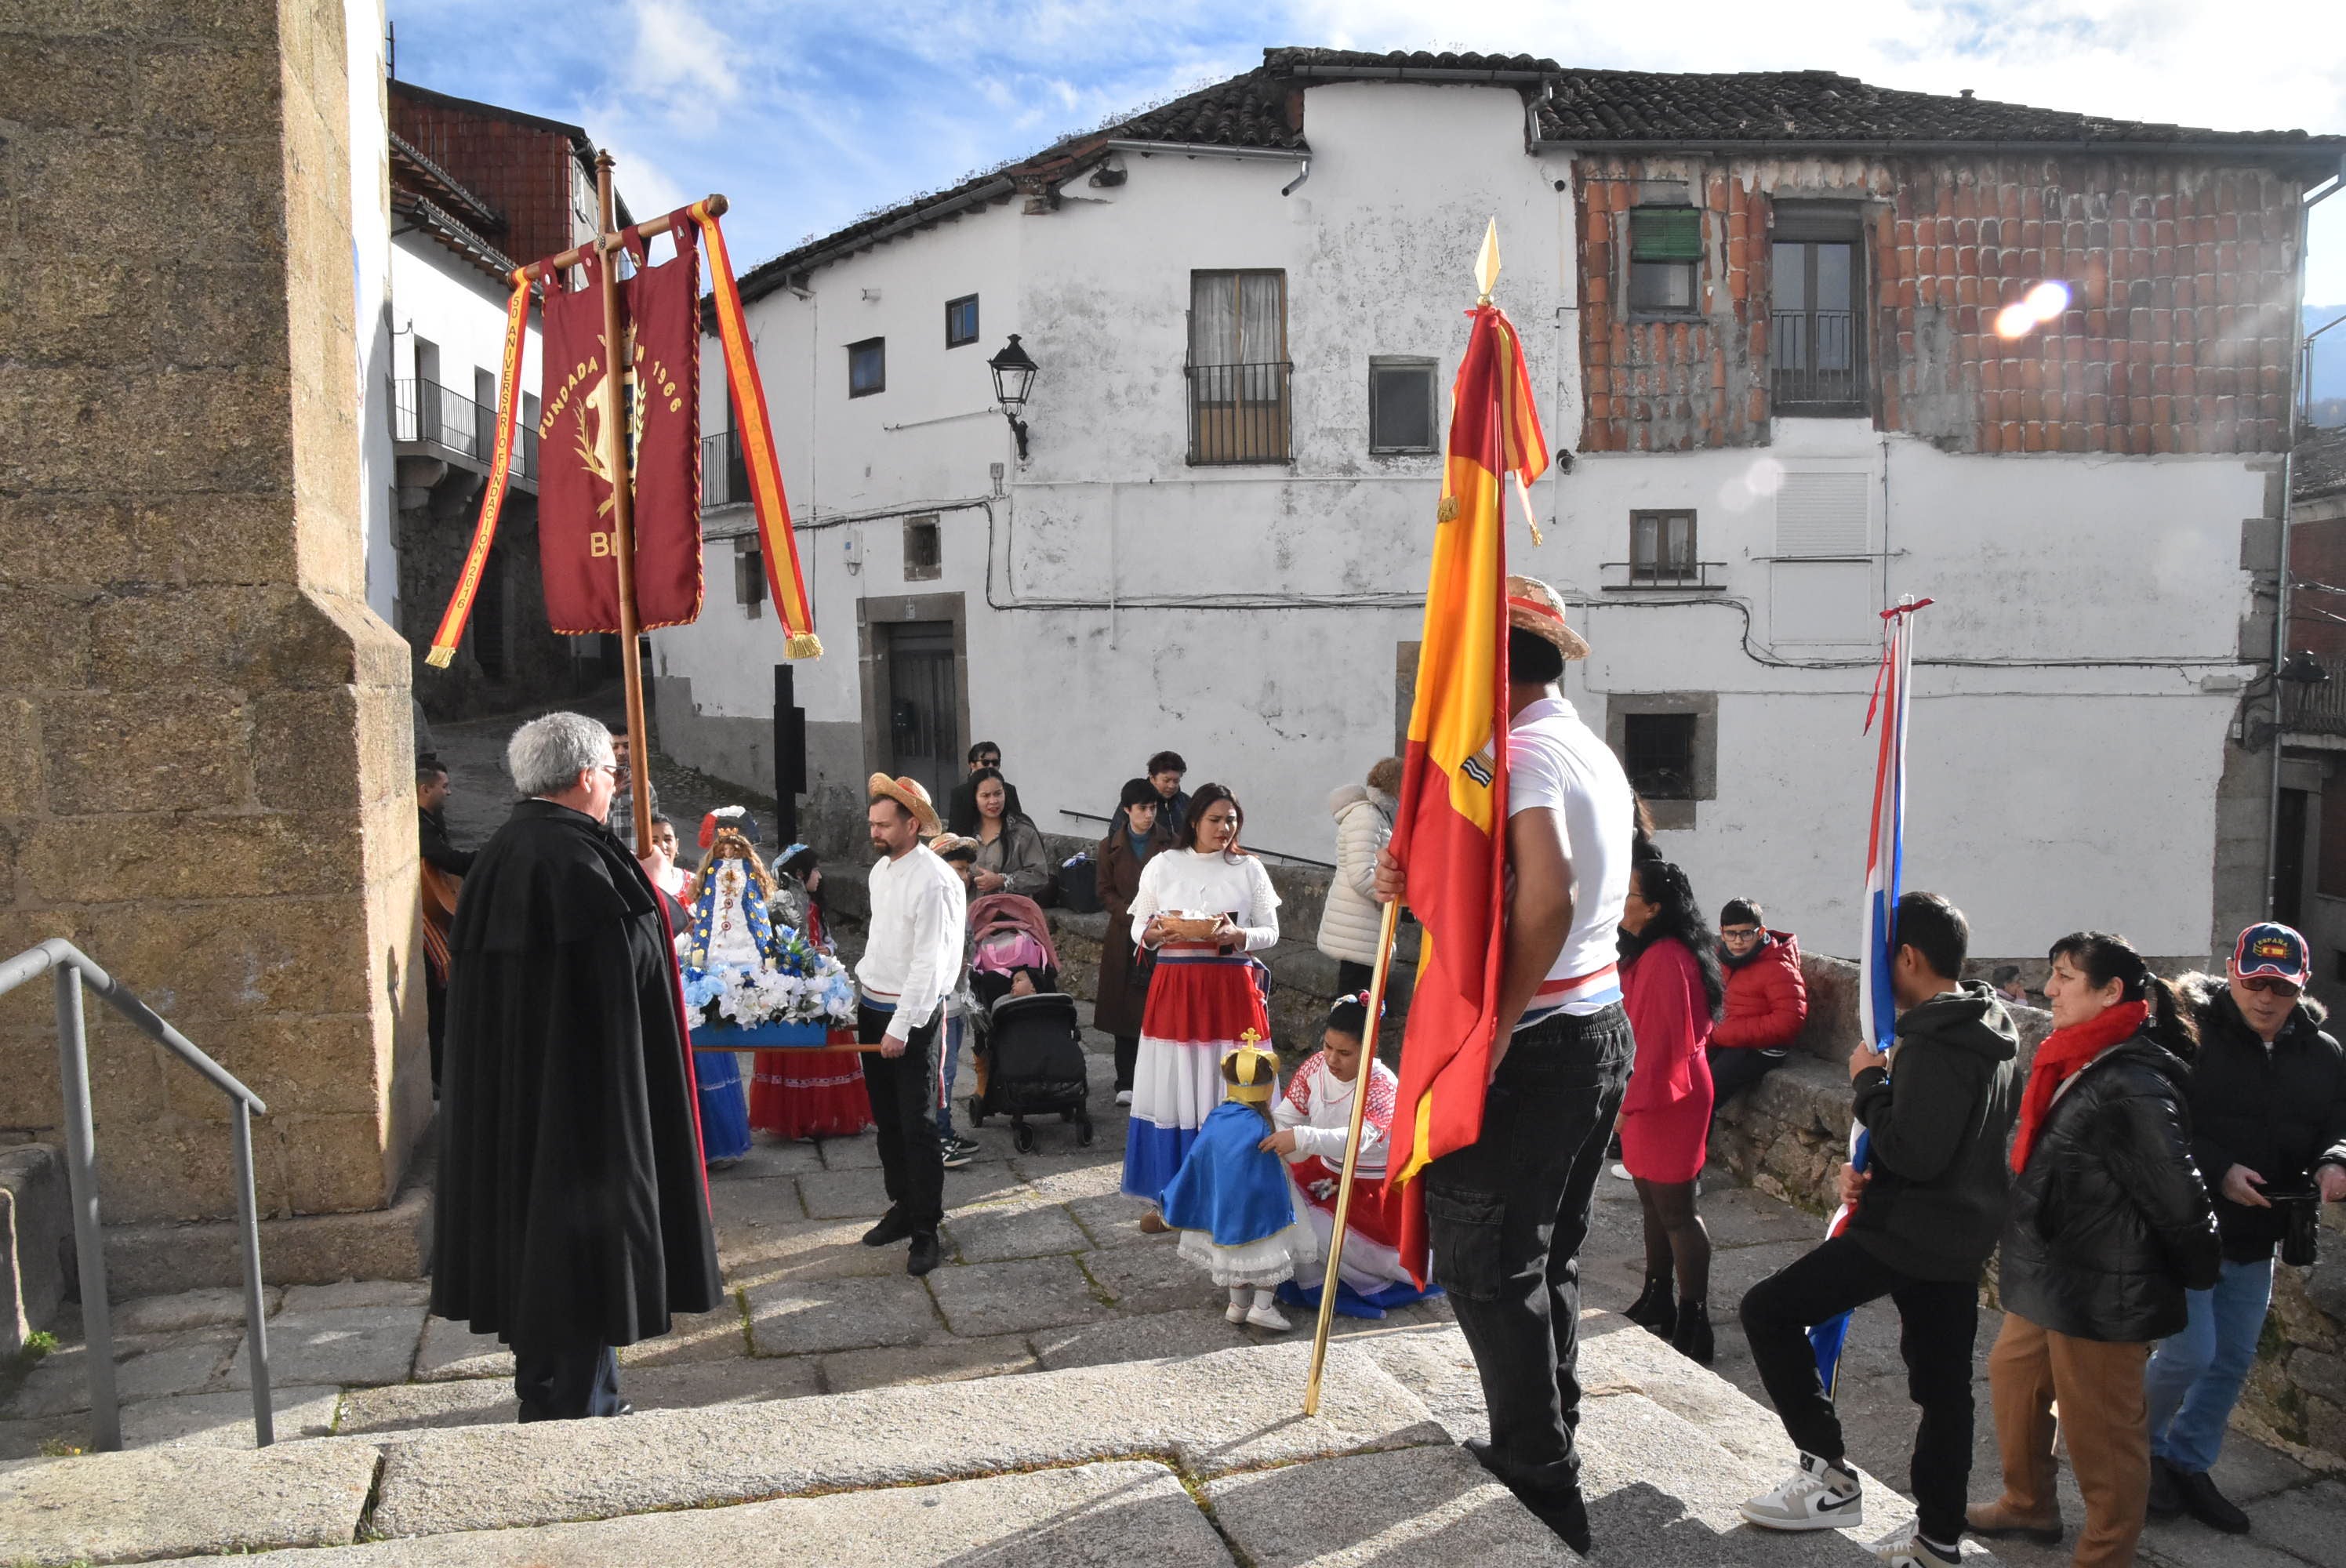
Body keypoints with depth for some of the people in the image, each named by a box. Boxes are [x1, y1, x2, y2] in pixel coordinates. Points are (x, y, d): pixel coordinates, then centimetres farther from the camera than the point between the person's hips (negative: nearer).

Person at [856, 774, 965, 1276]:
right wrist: (859, 994, 15)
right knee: (886, 1117, 17)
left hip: (911, 1015, -8)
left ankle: (926, 1230, 7)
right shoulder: (881, 870, 8)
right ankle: (902, 1206, 31)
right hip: (872, 1007, 8)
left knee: (918, 1125, -3)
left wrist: (901, 1028, -22)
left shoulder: (933, 881, -19)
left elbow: (929, 962, -21)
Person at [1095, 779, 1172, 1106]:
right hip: (1124, 938, 1)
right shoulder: (1110, 847, 6)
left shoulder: (1170, 844, 3)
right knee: (1124, 1010, 3)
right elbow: (1105, 892, 5)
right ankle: (1126, 1083, 10)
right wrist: (1133, 915, -11)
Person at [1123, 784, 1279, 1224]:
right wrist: (1158, 932, -12)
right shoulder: (1162, 865, 6)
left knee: (1227, 1093, -1)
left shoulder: (1249, 869, 5)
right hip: (1174, 987, 1)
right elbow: (1138, 929, 10)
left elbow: (1270, 932, 6)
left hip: (1231, 989, 0)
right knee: (1172, 1089, 1)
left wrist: (1235, 936, -13)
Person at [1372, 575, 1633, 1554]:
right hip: (1600, 1029, 10)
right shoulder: (1595, 754, 16)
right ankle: (1549, 1452, 30)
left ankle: (1540, 1487, 8)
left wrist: (1494, 1029, -25)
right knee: (1544, 1256, 19)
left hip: (1534, 1043, -10)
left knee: (1486, 1264, 0)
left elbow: (1546, 900, -30)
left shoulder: (1519, 752, -16)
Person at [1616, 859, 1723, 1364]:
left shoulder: (1667, 958, -22)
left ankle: (1693, 1323, 6)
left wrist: (1633, 1101, -20)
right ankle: (1657, 1303, 29)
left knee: (1675, 1212, -3)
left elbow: (1663, 1039, -24)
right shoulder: (1649, 952, 11)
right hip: (1650, 1094, 10)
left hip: (1669, 1097, -10)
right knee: (1654, 1204, 18)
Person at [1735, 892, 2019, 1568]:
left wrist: (1869, 1083, -13)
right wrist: (1871, 1171, 6)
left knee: (1767, 1310, -3)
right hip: (1964, 1235, 10)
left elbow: (1913, 1151, -26)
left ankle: (1828, 1473, -2)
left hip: (1906, 1233, -10)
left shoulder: (1931, 1042, -21)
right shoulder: (1992, 1032, 11)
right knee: (1944, 1387, 15)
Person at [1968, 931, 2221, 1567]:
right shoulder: (2076, 1065, 6)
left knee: (2101, 1431, 5)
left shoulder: (2133, 1085, -25)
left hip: (2101, 1294, -10)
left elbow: (2178, 1195, -23)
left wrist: (2199, 1271, -8)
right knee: (2014, 1376, 25)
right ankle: (2029, 1504, 45)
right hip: (2053, 1278, 10)